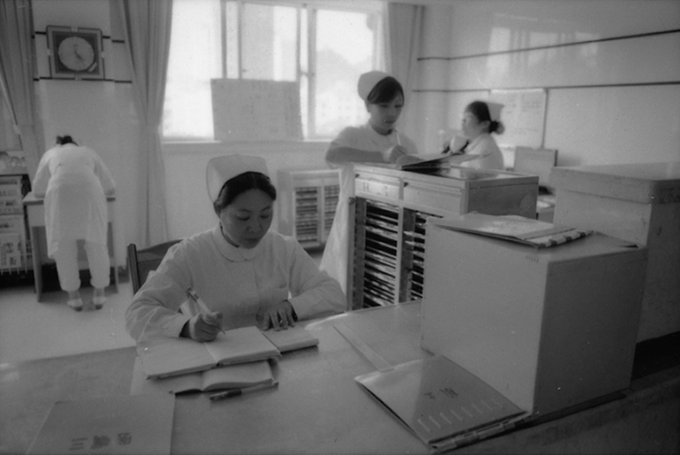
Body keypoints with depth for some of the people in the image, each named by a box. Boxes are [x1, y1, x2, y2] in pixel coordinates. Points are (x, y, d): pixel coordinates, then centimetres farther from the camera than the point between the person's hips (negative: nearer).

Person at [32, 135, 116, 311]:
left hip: (60, 194, 0)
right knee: (96, 243, 11)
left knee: (64, 245, 11)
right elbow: (110, 187, 30)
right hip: (90, 192, 0)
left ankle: (74, 296, 19)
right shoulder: (87, 152, 34)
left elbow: (38, 190, 38)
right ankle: (99, 293, 20)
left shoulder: (50, 154, 34)